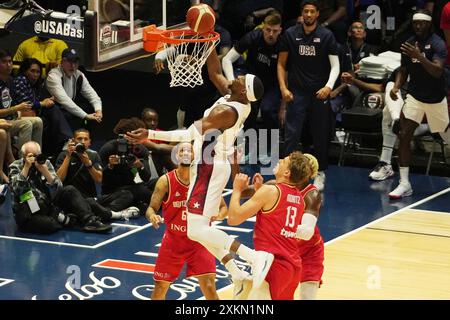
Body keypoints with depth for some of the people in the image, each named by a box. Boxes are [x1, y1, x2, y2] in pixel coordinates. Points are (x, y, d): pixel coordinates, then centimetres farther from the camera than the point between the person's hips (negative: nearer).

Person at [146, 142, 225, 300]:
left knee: (209, 287, -11)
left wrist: (217, 215, -25)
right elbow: (151, 208, -9)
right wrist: (152, 216, -33)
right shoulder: (166, 181, -12)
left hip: (199, 241, -1)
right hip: (173, 241, 1)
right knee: (160, 287, 7)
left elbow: (223, 207, -1)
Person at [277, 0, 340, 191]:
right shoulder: (290, 34, 3)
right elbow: (281, 64, 8)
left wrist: (329, 86, -18)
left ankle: (320, 173, 18)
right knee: (292, 134, -7)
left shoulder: (326, 36, 0)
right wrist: (283, 88, -4)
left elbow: (335, 66, -2)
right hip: (296, 92, 0)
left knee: (321, 136, 6)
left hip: (319, 93, 0)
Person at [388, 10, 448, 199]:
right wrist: (396, 87, -6)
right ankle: (404, 184, -10)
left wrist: (419, 56, -40)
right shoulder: (409, 44, 2)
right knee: (404, 135, -12)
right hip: (414, 96, 3)